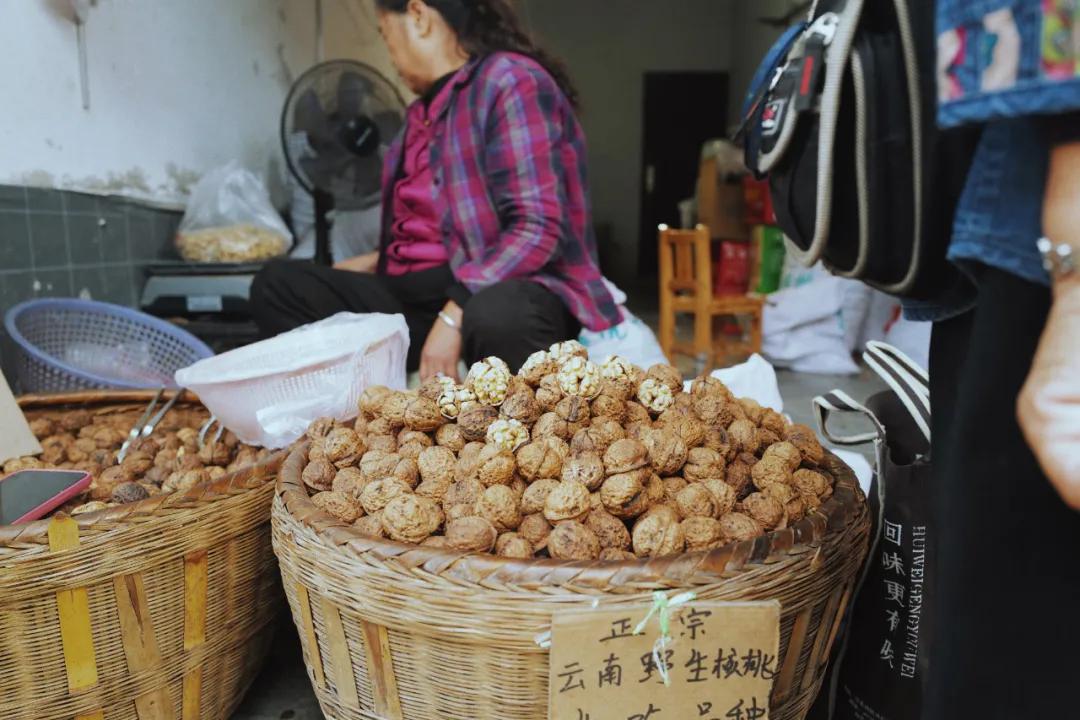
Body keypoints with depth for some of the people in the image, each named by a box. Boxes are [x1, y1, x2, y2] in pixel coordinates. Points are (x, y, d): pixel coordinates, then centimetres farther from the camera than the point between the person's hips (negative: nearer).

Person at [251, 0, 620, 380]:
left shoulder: (509, 79, -8)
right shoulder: (427, 108, 19)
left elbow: (538, 229, -20)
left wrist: (454, 315, -25)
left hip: (501, 291, -8)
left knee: (498, 317, -42)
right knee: (278, 283, -7)